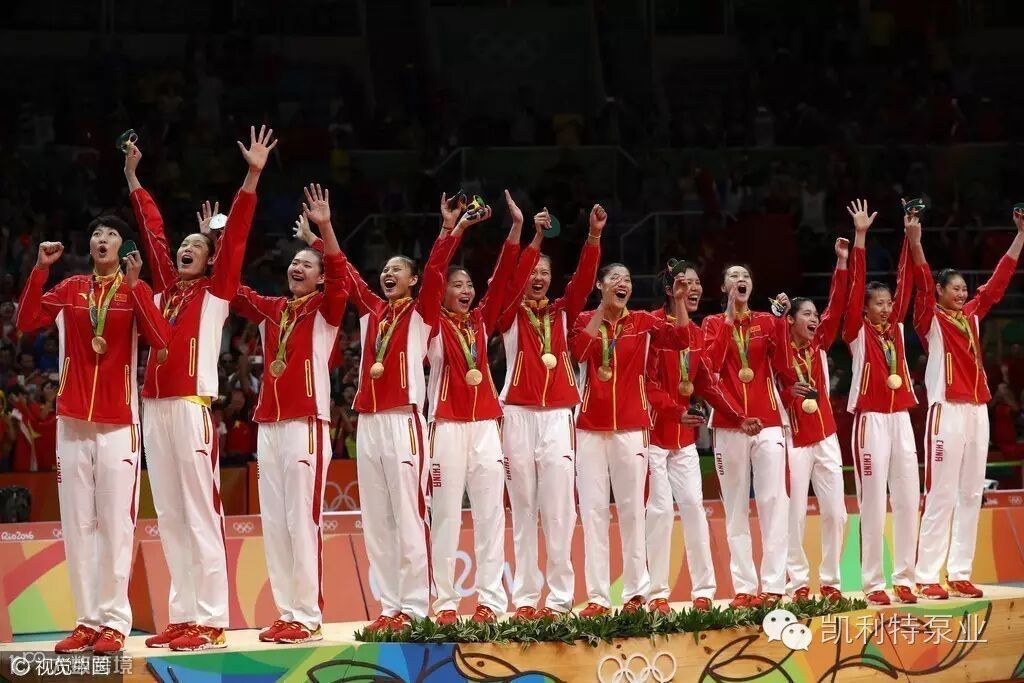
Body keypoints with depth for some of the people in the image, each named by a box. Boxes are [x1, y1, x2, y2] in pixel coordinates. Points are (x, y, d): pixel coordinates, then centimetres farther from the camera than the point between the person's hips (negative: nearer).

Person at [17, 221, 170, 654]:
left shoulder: (135, 290, 2)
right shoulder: (70, 289, 11)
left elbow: (160, 339, -14)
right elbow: (26, 322, -1)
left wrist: (134, 284, -19)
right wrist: (40, 269, -6)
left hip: (119, 423, -3)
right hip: (72, 420, 3)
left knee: (115, 523, -7)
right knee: (76, 525, 2)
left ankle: (115, 621, -4)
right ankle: (87, 620, 6)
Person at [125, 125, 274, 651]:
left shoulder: (216, 292, 6)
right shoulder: (165, 288, 19)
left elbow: (236, 234, -1)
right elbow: (152, 229, 26)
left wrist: (253, 175, -7)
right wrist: (133, 177, 31)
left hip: (193, 407, -6)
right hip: (154, 407, 6)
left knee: (201, 515, -8)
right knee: (169, 517, 6)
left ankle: (210, 621, -10)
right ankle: (182, 616, 9)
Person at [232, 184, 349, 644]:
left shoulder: (325, 309, 2)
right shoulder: (270, 310, 16)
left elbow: (340, 273, -15)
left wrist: (324, 227, -27)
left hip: (307, 424, -6)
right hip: (268, 425, 6)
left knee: (302, 520, -9)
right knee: (273, 522, 4)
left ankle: (309, 616, -8)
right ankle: (286, 613, 8)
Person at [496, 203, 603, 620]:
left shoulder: (562, 314, 12)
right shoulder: (510, 315, 6)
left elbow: (583, 281, -1)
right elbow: (512, 279, -11)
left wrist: (594, 236, -13)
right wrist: (535, 238, -21)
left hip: (558, 416, 1)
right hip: (519, 416, -1)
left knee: (559, 510, -3)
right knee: (523, 510, 1)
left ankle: (560, 597, -3)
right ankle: (525, 597, 3)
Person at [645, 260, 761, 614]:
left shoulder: (696, 333, 10)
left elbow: (708, 384, 12)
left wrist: (739, 416, 5)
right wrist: (676, 411, -24)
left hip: (685, 437, 7)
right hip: (653, 432, -7)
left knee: (693, 505, 5)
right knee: (660, 509, -6)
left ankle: (704, 590, 10)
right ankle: (657, 594, 2)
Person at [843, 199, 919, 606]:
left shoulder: (895, 327, 12)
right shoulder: (857, 331, -1)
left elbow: (905, 284, 8)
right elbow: (855, 287, -9)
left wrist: (911, 238, 3)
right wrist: (860, 237, -14)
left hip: (901, 419, 5)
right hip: (870, 420, -5)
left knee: (907, 500, 4)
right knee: (873, 503, -5)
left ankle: (904, 578, 10)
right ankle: (873, 583, -2)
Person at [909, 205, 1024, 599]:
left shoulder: (972, 315, 16)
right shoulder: (931, 320, -2)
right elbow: (923, 284, -16)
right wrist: (914, 241, -29)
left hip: (977, 410, 7)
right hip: (947, 411, -7)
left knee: (971, 496, 6)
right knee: (940, 496, -9)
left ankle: (960, 575, 10)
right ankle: (927, 578, -9)